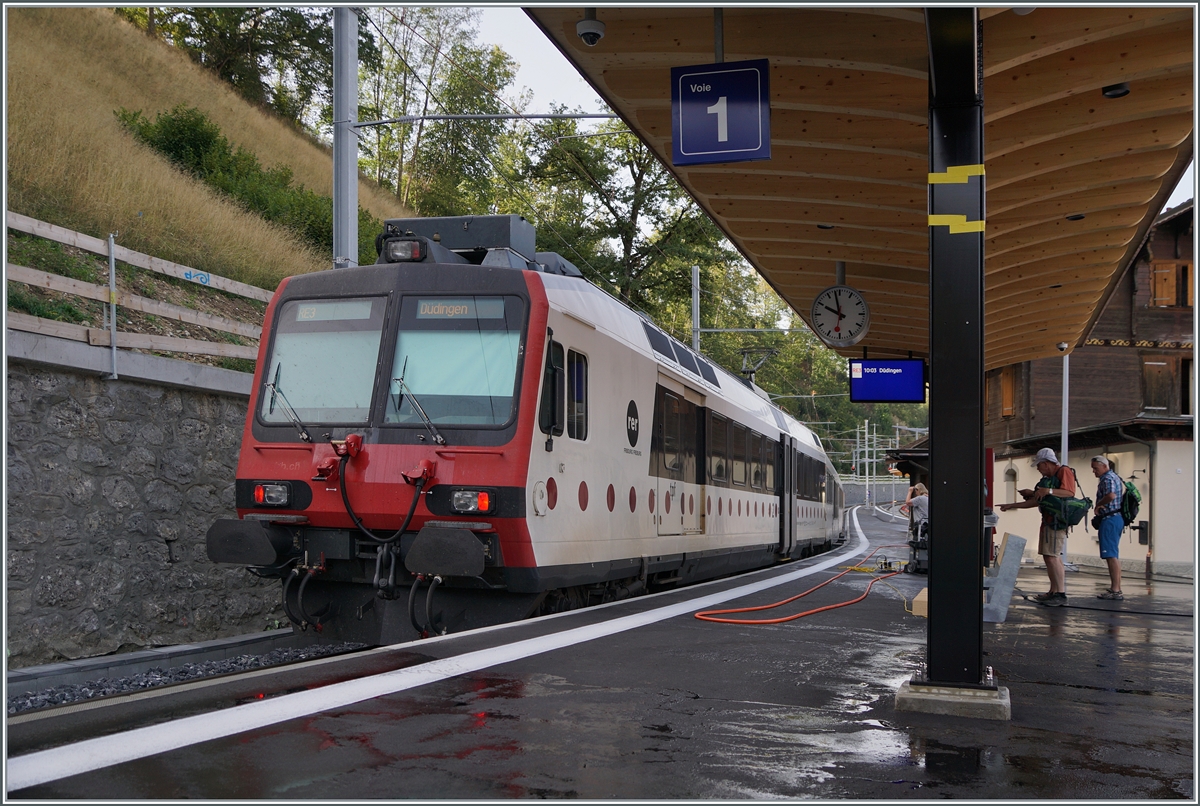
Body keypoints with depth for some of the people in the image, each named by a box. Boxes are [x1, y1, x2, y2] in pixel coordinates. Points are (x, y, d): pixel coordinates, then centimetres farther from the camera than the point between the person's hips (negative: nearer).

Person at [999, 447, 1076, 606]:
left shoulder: (1064, 472, -5)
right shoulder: (1047, 478, 25)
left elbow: (1070, 493, -20)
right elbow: (1037, 501, 26)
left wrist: (1049, 491, -31)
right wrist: (1011, 506, 23)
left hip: (1056, 521, -10)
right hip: (1048, 521, 10)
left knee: (1052, 556, -15)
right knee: (1050, 556, 7)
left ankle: (1061, 594, -16)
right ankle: (1053, 592, 8)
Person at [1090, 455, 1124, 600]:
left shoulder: (1108, 478, -13)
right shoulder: (1115, 477, 20)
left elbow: (1111, 495, -32)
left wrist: (1098, 504, -15)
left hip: (1109, 519, -11)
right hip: (1117, 518, 11)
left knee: (1111, 555, -12)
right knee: (1114, 555, 16)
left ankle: (1115, 590, -15)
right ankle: (1117, 588, 21)